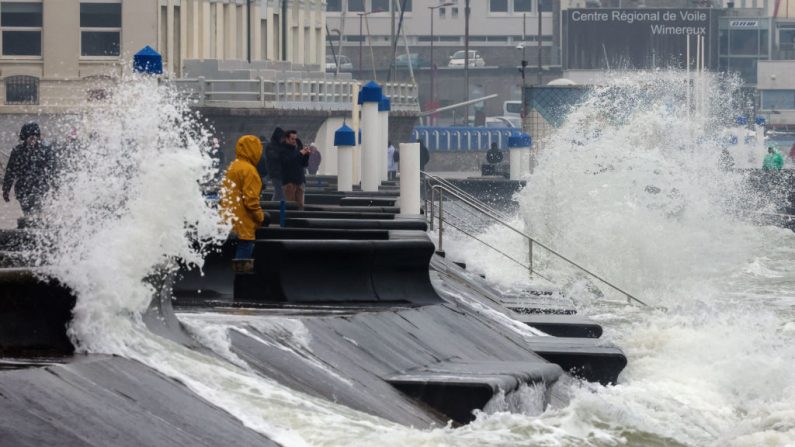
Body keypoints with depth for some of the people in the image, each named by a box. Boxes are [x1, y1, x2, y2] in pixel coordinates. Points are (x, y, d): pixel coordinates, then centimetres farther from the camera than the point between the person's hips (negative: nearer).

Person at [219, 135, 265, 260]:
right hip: (244, 225, -9)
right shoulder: (249, 170, -14)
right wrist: (260, 216, -4)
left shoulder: (232, 167, 13)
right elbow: (250, 198, -18)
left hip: (230, 220, 9)